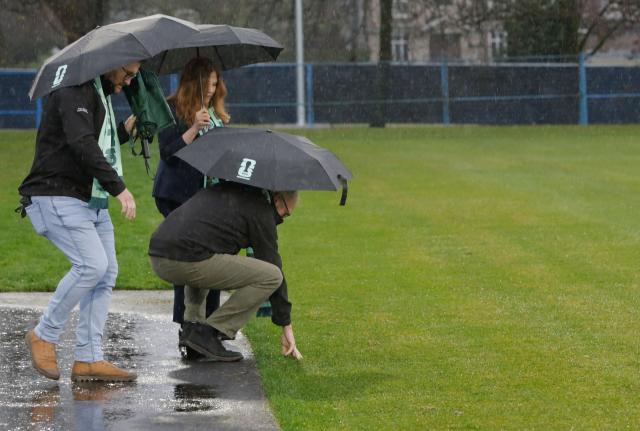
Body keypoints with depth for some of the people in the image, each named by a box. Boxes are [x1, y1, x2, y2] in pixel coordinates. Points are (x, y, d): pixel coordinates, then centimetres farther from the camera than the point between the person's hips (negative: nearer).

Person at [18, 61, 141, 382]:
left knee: (107, 272, 1)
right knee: (92, 264, -21)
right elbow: (82, 145, -27)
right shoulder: (75, 93, -13)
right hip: (57, 197, -10)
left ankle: (88, 359, 3)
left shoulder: (100, 95, 21)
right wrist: (118, 187, -30)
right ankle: (44, 337, -6)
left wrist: (123, 132, 19)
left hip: (90, 200, 10)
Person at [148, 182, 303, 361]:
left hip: (156, 255, 9)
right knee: (272, 277, -3)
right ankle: (206, 333, -3)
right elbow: (273, 266, 8)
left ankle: (192, 324, 17)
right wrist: (286, 325, 14)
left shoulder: (226, 188, 29)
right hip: (189, 259, -9)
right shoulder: (260, 210, 6)